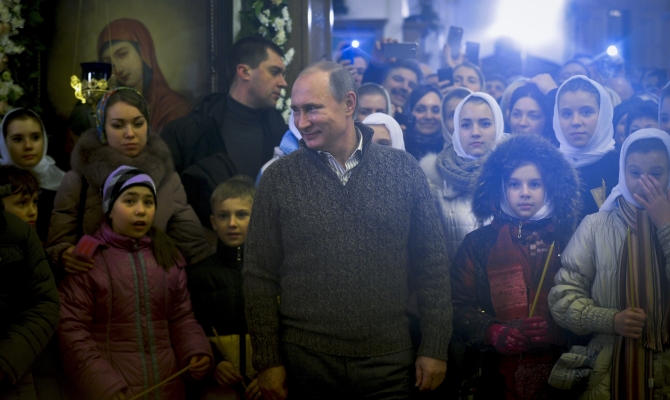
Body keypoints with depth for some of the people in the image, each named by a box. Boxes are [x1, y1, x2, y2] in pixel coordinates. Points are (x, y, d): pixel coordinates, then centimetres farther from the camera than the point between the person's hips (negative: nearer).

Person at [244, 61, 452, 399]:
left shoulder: (403, 170, 0)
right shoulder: (278, 179, -1)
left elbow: (431, 265, 3)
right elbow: (259, 277, 0)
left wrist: (435, 348, 0)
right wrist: (267, 361, -3)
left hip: (390, 363, 0)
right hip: (305, 363, 0)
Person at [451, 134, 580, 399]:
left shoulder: (569, 240, 5)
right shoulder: (478, 244, 5)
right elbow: (458, 306, -2)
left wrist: (557, 330, -19)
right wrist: (494, 333, -18)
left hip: (559, 374, 0)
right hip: (497, 375, 0)